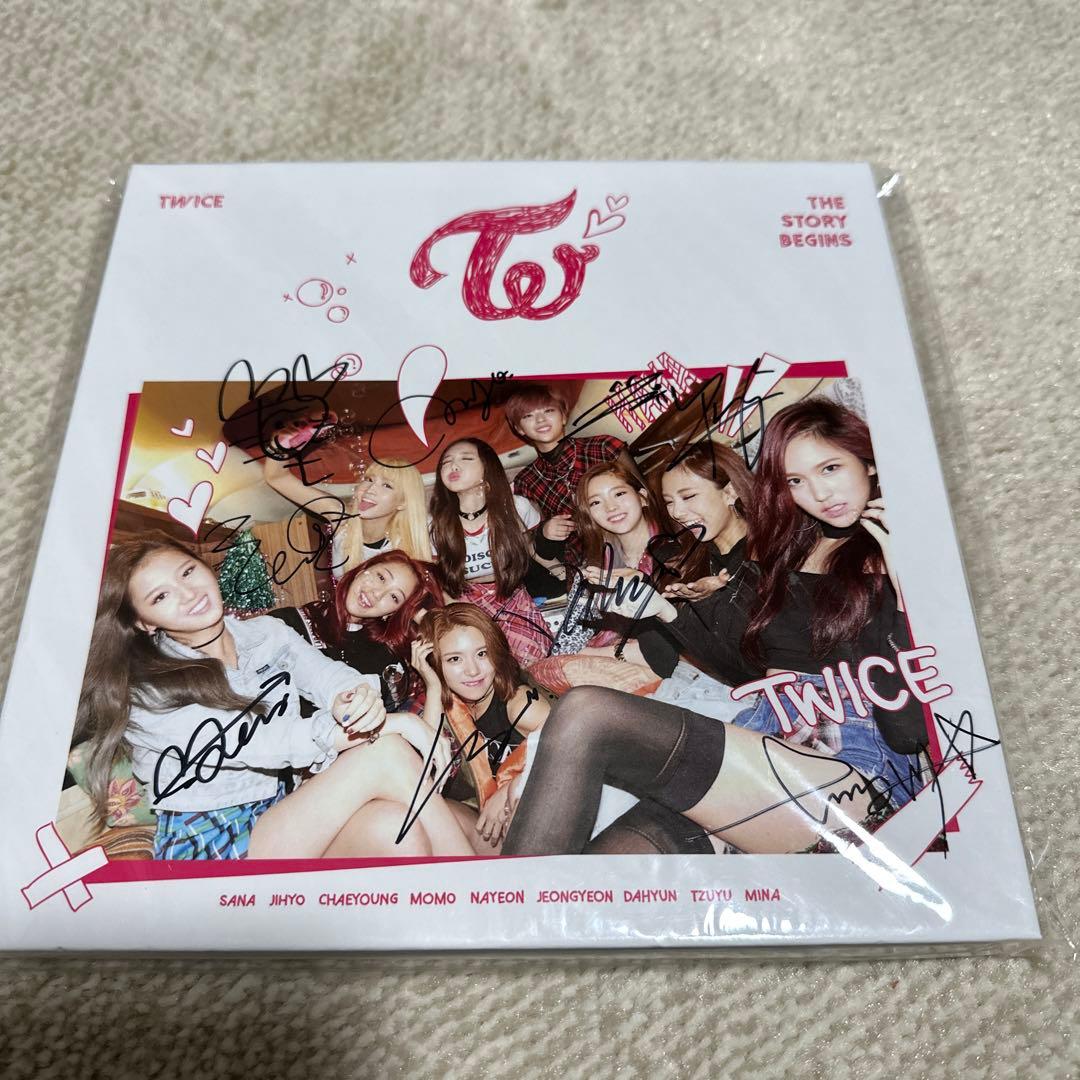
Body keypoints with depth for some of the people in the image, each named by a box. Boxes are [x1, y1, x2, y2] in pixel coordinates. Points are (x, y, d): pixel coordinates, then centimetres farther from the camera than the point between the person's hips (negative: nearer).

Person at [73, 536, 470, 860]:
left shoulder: (267, 633, 8)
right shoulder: (146, 693, -9)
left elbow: (327, 673, -9)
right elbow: (251, 743, -20)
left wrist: (358, 697, -37)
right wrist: (391, 723, -24)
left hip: (278, 815, 5)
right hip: (206, 848, -5)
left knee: (394, 824, -29)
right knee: (384, 753, -25)